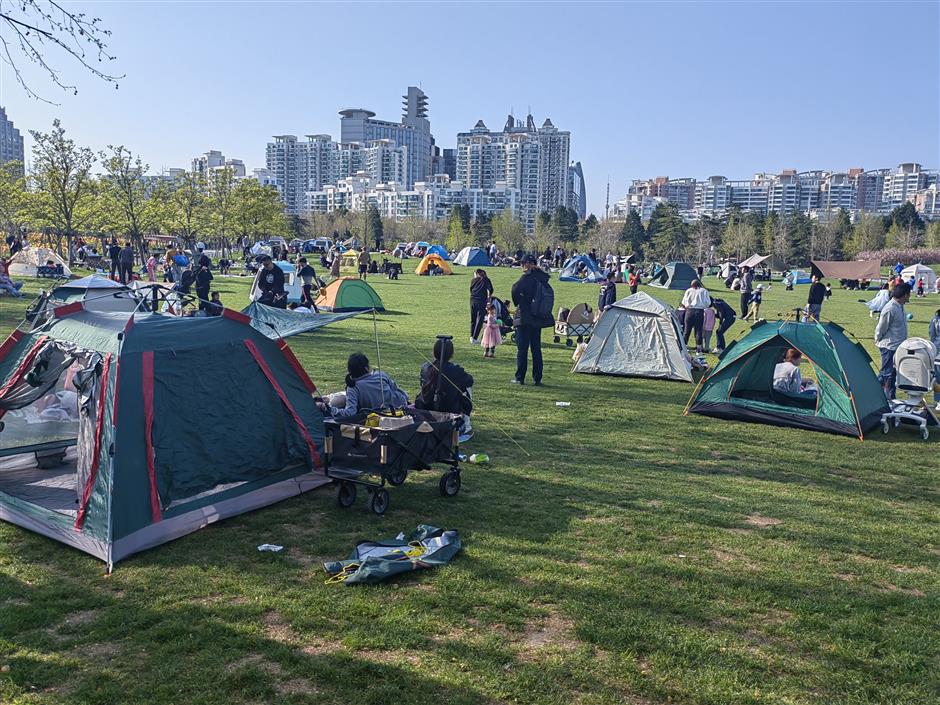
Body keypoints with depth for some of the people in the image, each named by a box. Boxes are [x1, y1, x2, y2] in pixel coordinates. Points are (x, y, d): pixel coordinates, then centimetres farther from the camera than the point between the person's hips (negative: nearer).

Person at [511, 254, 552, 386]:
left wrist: (518, 303, -9)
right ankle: (537, 379, 14)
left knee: (522, 349, 1)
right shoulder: (542, 278, 4)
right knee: (536, 349, 12)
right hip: (538, 320, 6)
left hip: (524, 319, -6)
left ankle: (520, 378, 5)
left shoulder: (526, 278, -14)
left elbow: (515, 290, -26)